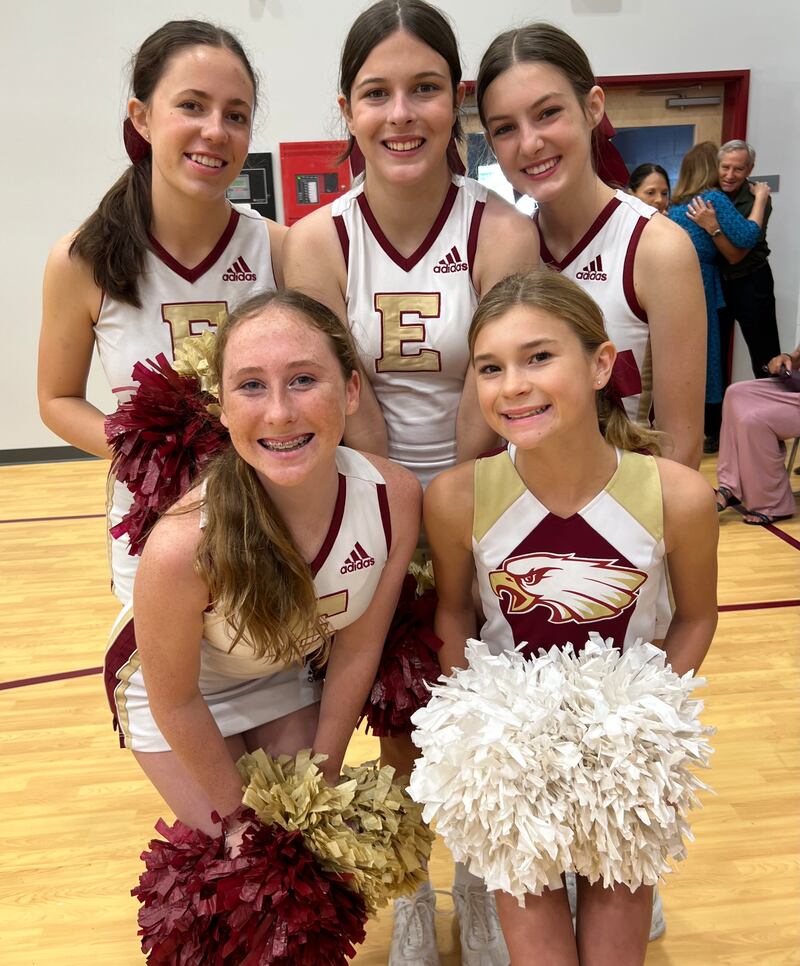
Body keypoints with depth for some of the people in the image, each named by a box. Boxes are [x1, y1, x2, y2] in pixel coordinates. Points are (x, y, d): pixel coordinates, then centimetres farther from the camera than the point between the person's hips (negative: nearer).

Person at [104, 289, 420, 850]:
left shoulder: (395, 497, -29)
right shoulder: (184, 546, -40)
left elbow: (358, 649, -13)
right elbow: (175, 701, -21)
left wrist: (325, 769, -2)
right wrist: (238, 809, -7)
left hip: (289, 673, 3)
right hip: (178, 695, -2)